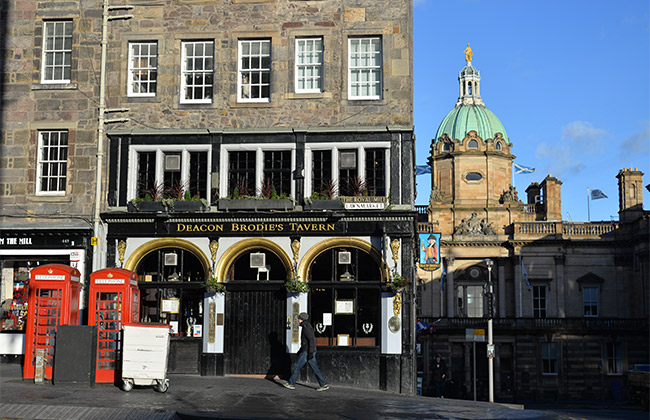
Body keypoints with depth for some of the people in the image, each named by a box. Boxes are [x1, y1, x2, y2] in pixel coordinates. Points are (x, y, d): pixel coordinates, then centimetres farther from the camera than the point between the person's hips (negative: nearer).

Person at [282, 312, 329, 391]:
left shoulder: (306, 327, -15)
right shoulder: (307, 326, 17)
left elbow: (311, 340, -22)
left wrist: (310, 352, -26)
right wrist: (300, 350, 29)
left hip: (307, 352, -10)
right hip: (309, 351, 10)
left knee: (297, 366, 2)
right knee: (315, 369, 7)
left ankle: (291, 384, 11)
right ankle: (324, 384, 3)